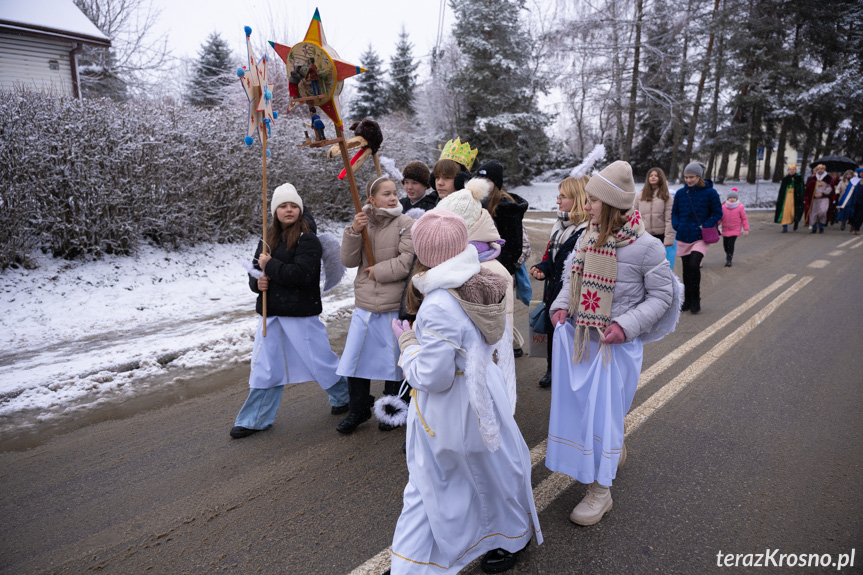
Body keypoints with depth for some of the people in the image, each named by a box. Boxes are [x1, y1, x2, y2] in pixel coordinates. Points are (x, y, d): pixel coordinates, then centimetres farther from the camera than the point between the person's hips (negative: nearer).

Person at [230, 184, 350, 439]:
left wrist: (270, 265, -16)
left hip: (300, 314, -6)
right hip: (272, 313, 6)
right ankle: (255, 420, 23)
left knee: (319, 360, 6)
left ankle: (345, 397, 32)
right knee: (265, 367, 10)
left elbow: (300, 274, -24)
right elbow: (256, 271, 16)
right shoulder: (269, 238, 12)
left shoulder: (308, 239, -11)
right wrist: (257, 282, -7)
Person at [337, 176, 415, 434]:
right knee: (355, 357, 9)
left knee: (393, 359, 9)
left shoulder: (406, 224, -7)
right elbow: (349, 261, -1)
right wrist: (354, 232, -14)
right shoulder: (363, 222, 7)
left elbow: (408, 260, -18)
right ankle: (359, 410, 28)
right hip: (364, 304, 4)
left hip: (394, 306, -4)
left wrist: (378, 270, -10)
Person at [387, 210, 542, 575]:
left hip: (450, 407, -8)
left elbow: (431, 377, -27)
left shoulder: (438, 307, -32)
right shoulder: (481, 285, -7)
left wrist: (407, 343, -11)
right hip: (482, 390, 8)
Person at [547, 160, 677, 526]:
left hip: (617, 345, -6)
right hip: (581, 339, 6)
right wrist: (561, 305, -4)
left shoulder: (646, 246, -16)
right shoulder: (588, 238, -1)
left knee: (603, 410, -1)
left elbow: (661, 295, -8)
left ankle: (600, 490, 17)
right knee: (582, 403, 18)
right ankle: (616, 451, 47)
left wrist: (626, 325, -20)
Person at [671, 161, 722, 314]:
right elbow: (674, 212, 15)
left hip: (700, 237, -4)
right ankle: (688, 299, 23)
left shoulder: (710, 192, -5)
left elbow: (717, 213, 0)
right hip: (683, 237, 4)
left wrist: (705, 226, -11)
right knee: (686, 269, 9)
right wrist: (677, 226, -2)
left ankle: (695, 300, -2)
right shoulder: (680, 193, 5)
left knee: (693, 265, -19)